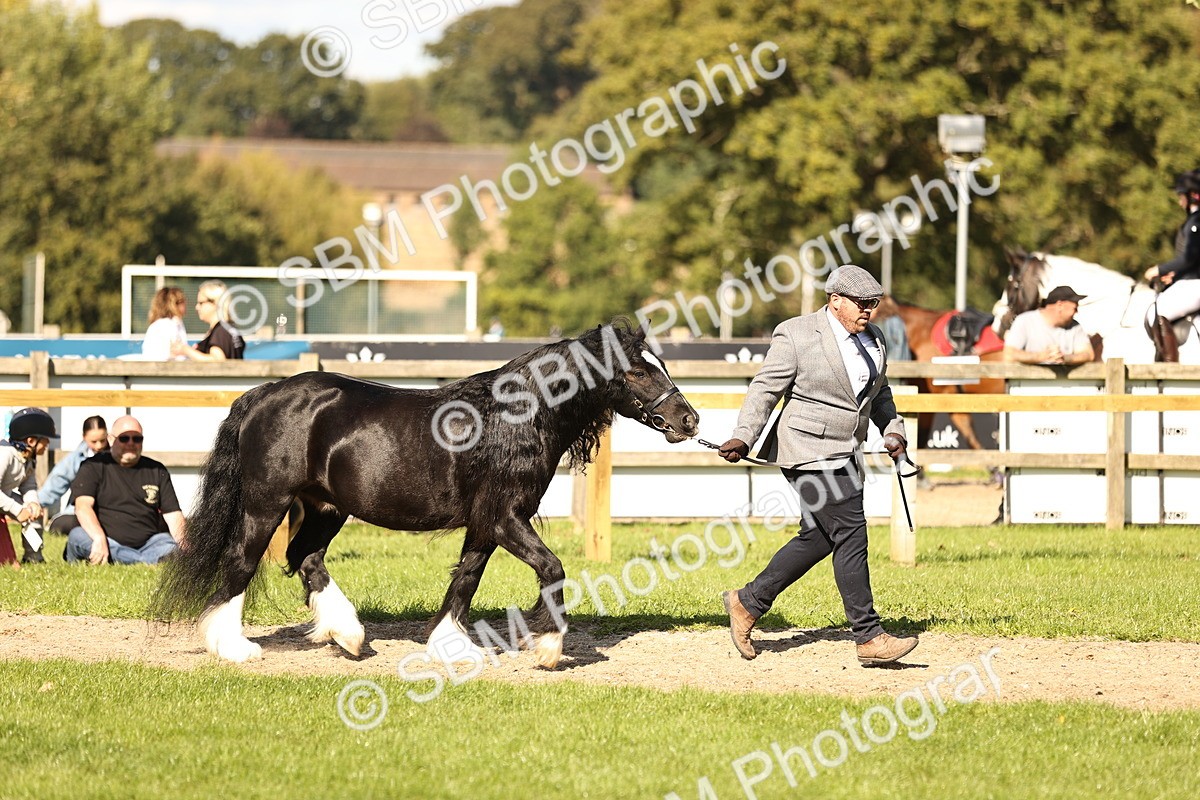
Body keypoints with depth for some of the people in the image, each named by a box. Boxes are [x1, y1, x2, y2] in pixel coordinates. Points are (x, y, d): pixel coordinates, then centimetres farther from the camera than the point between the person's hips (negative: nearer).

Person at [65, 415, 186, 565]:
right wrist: (99, 539, -29)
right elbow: (83, 506, -10)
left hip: (147, 544, 2)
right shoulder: (94, 467, 6)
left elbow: (173, 514, 12)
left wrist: (181, 543, -11)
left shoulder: (157, 471, 16)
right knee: (77, 536, -34)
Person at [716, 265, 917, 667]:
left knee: (819, 538, 12)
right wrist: (743, 438, -21)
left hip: (844, 455, 9)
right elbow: (765, 390, -11)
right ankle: (869, 638, -8)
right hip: (810, 451, -9)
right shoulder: (796, 335, -11)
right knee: (850, 534, -12)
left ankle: (747, 603, 27)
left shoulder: (873, 339, 11)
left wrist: (892, 429, 10)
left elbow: (879, 392, 25)